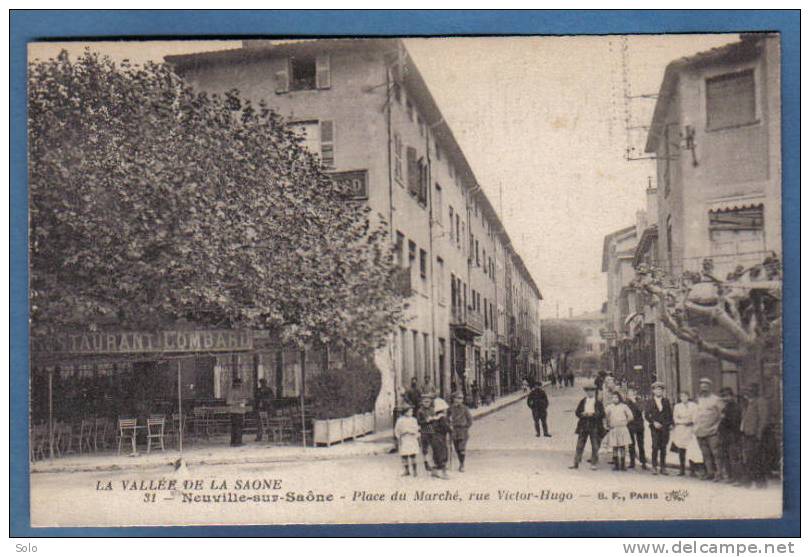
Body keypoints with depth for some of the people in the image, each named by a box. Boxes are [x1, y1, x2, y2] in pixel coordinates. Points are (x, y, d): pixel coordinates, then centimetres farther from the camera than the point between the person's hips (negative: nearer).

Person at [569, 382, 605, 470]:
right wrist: (584, 414, -13)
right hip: (583, 426, 2)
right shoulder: (582, 402, 9)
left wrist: (592, 414, -16)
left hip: (595, 427, -2)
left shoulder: (598, 402, 1)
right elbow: (577, 412, 6)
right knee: (579, 446, 2)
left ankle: (593, 464, 12)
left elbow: (602, 414, -5)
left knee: (595, 447, 2)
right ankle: (576, 464, 6)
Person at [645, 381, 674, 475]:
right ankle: (654, 467, -4)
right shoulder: (650, 402, 5)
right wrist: (653, 422, -10)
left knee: (663, 448, 4)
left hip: (665, 428, 2)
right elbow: (646, 415, 2)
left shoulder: (666, 401, 12)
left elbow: (670, 413, 12)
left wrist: (670, 424, 1)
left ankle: (663, 467, 8)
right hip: (655, 428, -2)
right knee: (655, 447, -9)